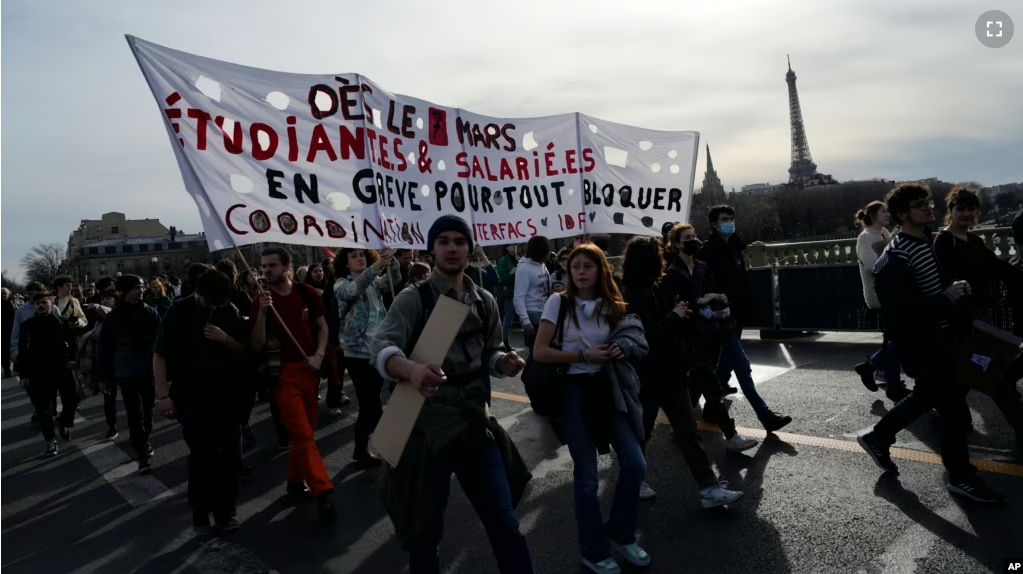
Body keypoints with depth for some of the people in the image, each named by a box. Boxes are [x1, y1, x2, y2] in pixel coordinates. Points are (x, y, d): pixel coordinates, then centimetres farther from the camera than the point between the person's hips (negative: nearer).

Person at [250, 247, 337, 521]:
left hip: (309, 369, 3)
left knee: (306, 431, 12)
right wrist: (262, 312, -21)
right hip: (282, 373, -3)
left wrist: (318, 355, -5)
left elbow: (322, 326, 10)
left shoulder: (306, 293, 0)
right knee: (302, 434, -7)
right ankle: (323, 491, -5)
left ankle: (295, 480, 29)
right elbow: (257, 346, -10)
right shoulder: (260, 301, -6)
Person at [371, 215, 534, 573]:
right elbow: (381, 347, -25)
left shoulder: (485, 302, 6)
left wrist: (504, 363, -7)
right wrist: (411, 369, -46)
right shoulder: (413, 299, -9)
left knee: (505, 523, 12)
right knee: (426, 529, 12)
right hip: (427, 425, -4)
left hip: (474, 421, 4)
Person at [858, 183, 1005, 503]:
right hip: (921, 347, -10)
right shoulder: (894, 261, -23)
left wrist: (955, 288, -1)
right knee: (955, 410, 1)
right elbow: (903, 311, -28)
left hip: (938, 340, 10)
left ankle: (877, 438, 36)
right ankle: (961, 477, 19)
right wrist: (948, 298, -19)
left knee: (924, 397, 21)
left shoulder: (924, 244, 9)